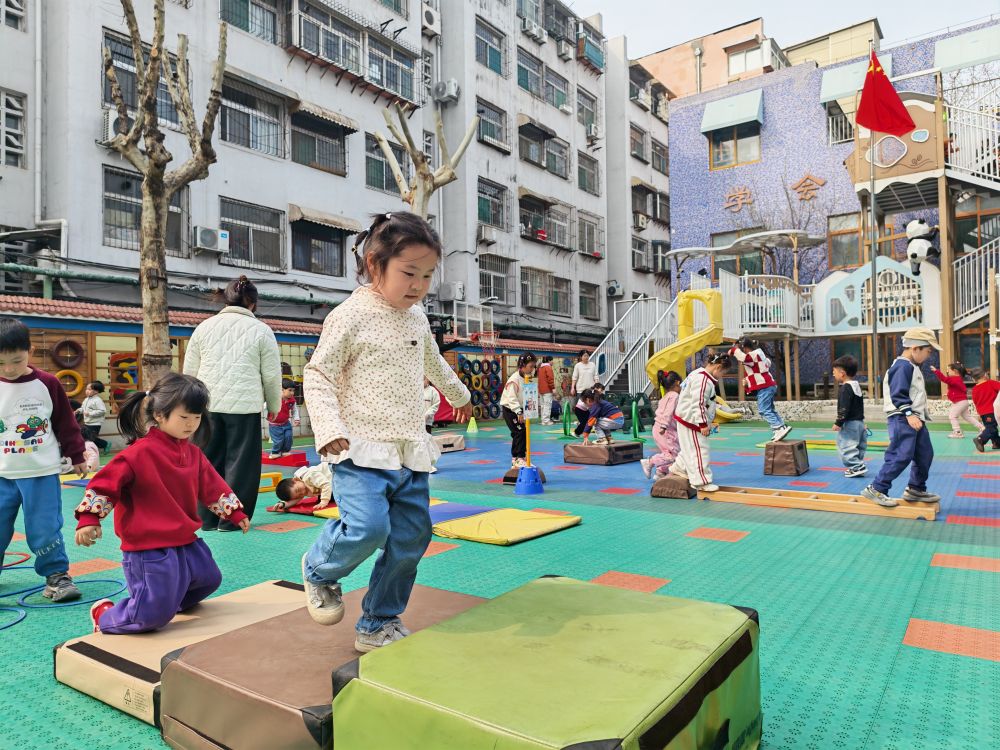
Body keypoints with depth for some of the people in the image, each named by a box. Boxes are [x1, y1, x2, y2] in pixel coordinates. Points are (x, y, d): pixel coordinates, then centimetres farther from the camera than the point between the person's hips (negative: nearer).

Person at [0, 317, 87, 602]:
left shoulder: (48, 384, -4)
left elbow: (66, 423, 3)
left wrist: (77, 456, 8)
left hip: (42, 473, -2)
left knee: (44, 529, -2)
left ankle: (56, 574, 11)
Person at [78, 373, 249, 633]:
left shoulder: (193, 453, 6)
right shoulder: (140, 452, -16)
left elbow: (213, 486, 13)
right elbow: (104, 483, -15)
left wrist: (235, 514, 14)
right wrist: (89, 519, -20)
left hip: (186, 543, 8)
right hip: (148, 549, -8)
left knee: (209, 579, 23)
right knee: (154, 615, -7)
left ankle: (163, 604, 40)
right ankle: (104, 615, 20)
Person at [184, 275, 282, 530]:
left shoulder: (205, 326, 10)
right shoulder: (260, 330, 0)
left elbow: (189, 371, 11)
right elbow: (272, 375, 2)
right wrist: (274, 406, 15)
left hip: (208, 404, 4)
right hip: (244, 405, -4)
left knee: (210, 460, 13)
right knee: (240, 462, 6)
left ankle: (208, 518, 19)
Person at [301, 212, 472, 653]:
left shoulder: (417, 317, 12)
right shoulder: (351, 315, -8)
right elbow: (317, 376, -7)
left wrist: (458, 394, 46)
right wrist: (330, 429, -22)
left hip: (411, 453, 7)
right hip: (363, 450, -6)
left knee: (410, 539, 6)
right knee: (367, 528, -22)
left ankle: (378, 626, 23)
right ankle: (319, 570, 13)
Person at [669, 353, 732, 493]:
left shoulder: (700, 374, 11)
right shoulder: (704, 379, -23)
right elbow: (698, 403, -25)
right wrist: (703, 424, -21)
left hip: (689, 419, 11)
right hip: (691, 420, -11)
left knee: (691, 448, 22)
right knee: (699, 451, -4)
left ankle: (679, 467, 35)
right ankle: (701, 481, 3)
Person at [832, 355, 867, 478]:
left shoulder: (846, 388, -18)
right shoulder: (856, 385, 14)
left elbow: (844, 408, -23)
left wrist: (838, 423, -19)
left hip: (850, 423, -11)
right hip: (859, 421, 11)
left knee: (846, 446, -8)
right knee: (858, 445, 15)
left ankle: (857, 466, -9)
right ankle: (857, 466, 22)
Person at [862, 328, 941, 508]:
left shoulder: (912, 367, 19)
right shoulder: (903, 366, -15)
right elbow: (898, 394, -22)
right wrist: (909, 414, -27)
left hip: (915, 418, 11)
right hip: (902, 419, -11)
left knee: (925, 454, 14)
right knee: (901, 456, -13)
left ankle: (916, 489, 25)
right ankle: (876, 489, -7)